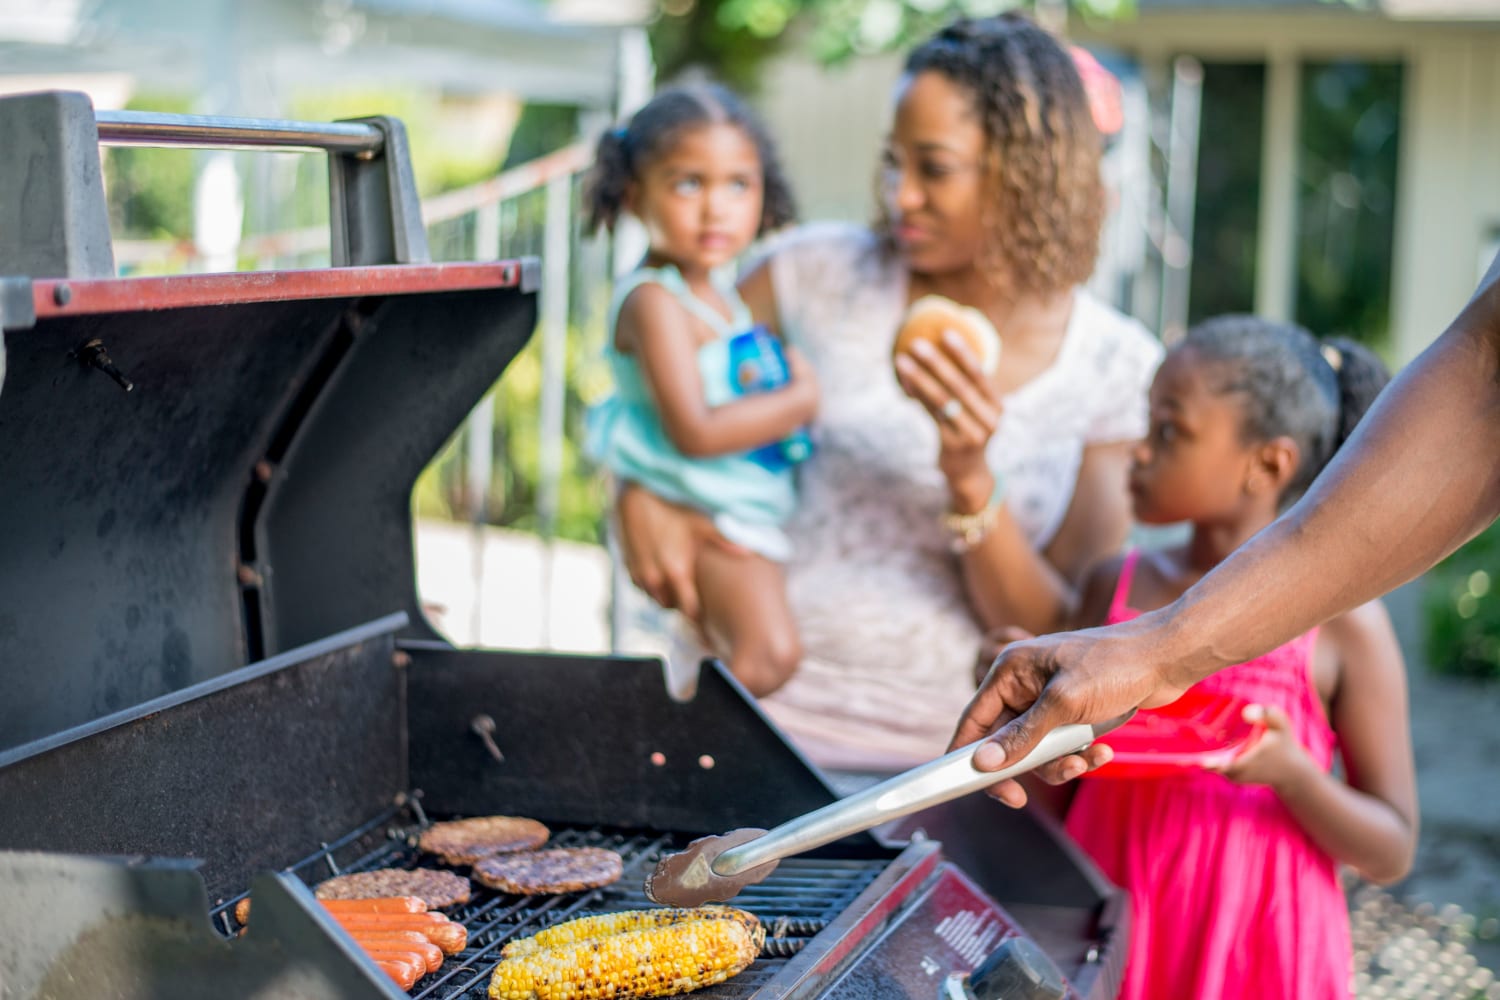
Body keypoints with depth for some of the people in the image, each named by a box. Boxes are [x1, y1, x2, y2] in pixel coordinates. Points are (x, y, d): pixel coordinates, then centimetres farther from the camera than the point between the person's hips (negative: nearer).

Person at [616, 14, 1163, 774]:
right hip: (761, 714, -2)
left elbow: (1057, 635, -3)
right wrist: (639, 495, -6)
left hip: (942, 756, 2)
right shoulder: (824, 273, -1)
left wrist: (971, 482, -19)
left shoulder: (1118, 369, -1)